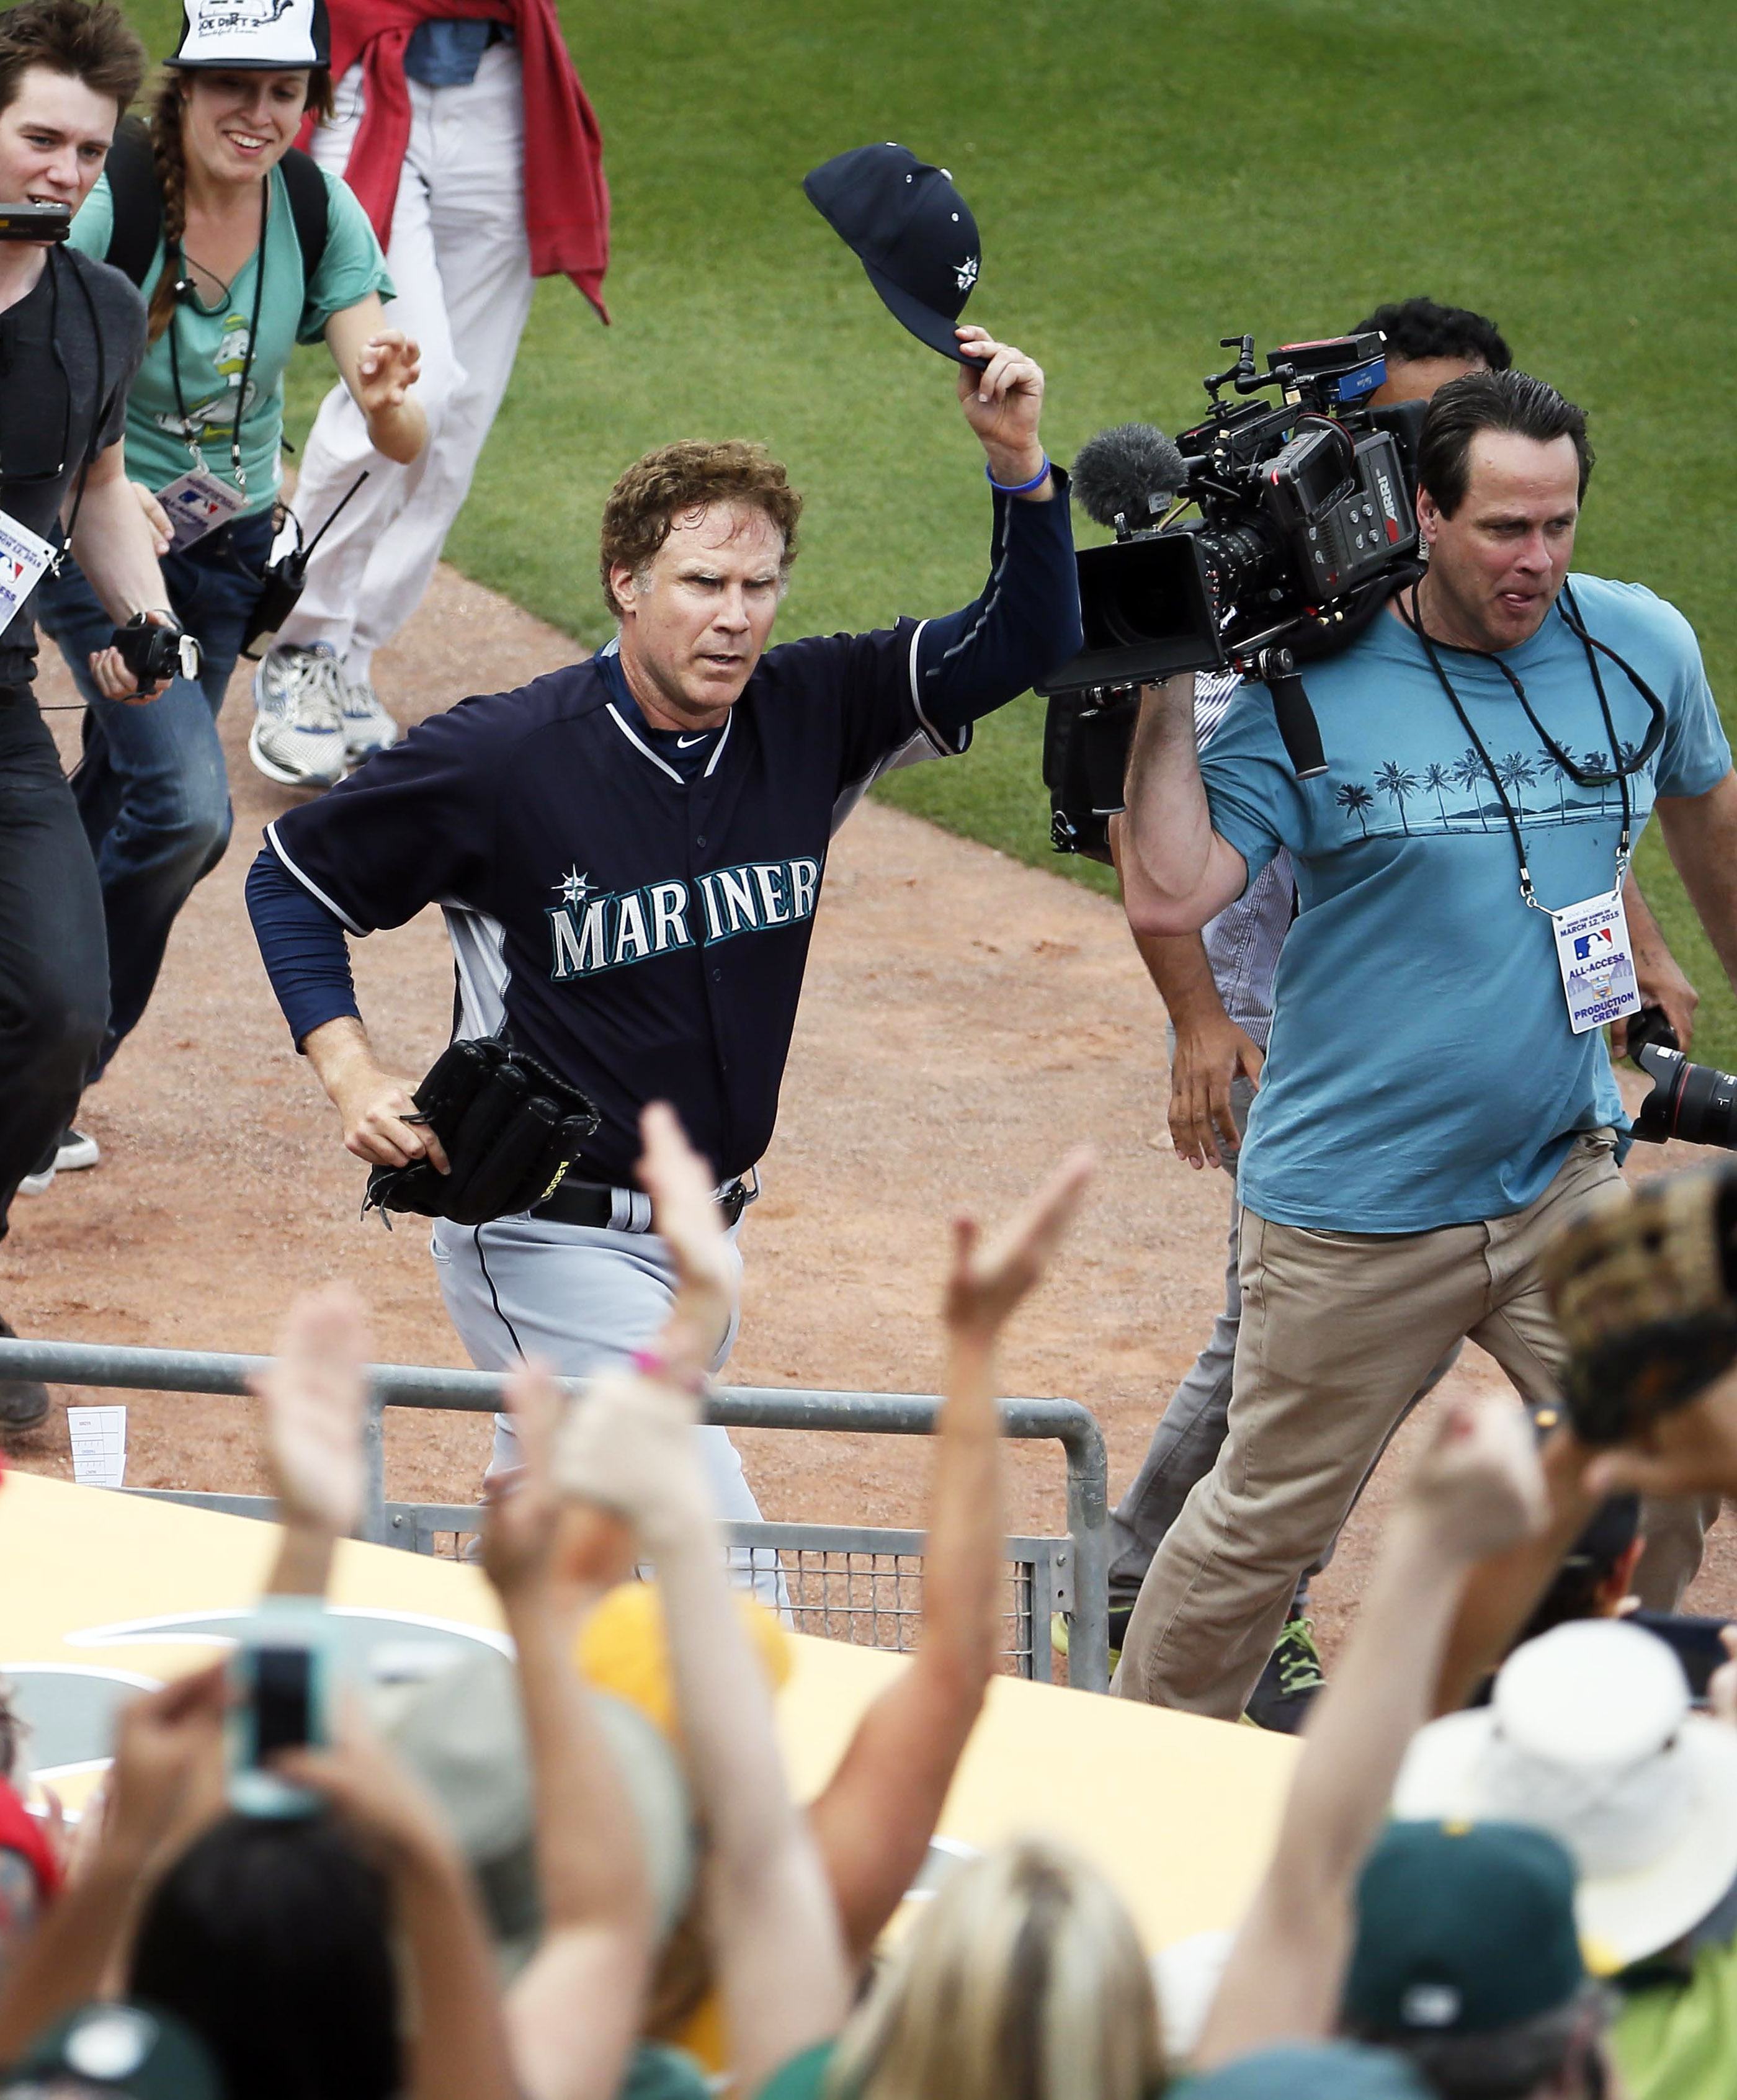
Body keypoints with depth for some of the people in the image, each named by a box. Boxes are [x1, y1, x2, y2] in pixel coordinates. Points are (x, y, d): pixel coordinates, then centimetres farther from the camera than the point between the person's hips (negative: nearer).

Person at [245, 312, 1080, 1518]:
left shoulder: (810, 718, -2)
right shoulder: (502, 759, -15)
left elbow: (1026, 641, -2)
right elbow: (293, 877, -2)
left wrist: (1020, 465, -18)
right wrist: (351, 1076, -15)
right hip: (549, 1246, -6)